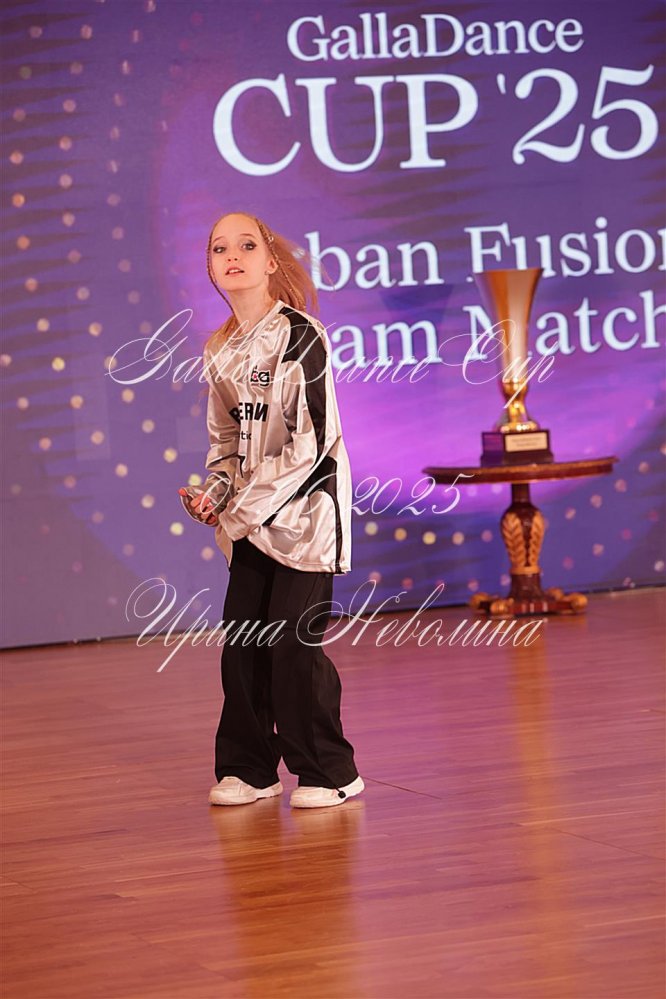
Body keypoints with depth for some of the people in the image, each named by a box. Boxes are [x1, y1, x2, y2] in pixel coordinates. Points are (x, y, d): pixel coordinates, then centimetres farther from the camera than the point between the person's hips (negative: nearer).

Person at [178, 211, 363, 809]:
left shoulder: (299, 334, -12)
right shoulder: (221, 351, 10)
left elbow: (314, 438, -16)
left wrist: (245, 507, -15)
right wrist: (214, 495, 1)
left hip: (304, 509, -6)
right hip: (252, 519, 6)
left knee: (292, 643, -8)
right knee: (242, 643, 4)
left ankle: (329, 772, 5)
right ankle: (248, 770, 17)